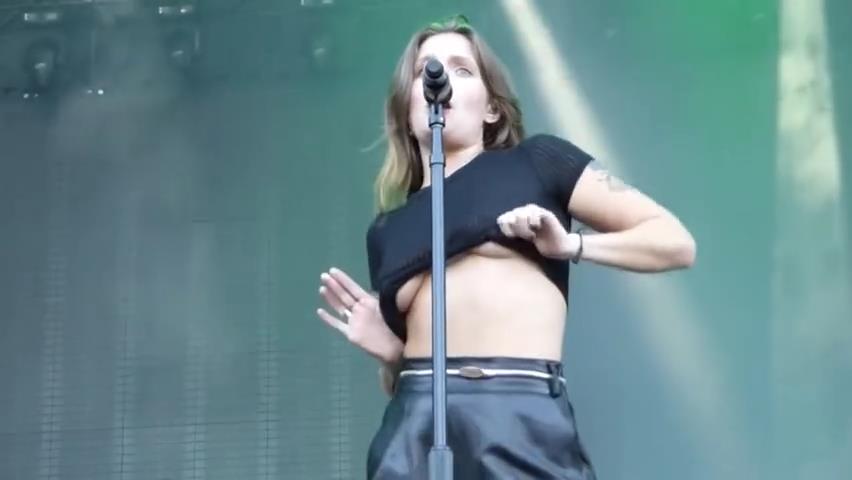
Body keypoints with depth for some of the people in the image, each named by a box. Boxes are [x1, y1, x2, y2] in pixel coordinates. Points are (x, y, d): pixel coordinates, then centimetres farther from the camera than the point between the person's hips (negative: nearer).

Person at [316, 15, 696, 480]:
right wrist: (388, 352, 5)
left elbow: (676, 241, 9)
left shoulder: (536, 161, 12)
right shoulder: (386, 231, 21)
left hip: (528, 421, -3)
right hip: (416, 426, 4)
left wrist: (572, 244, -4)